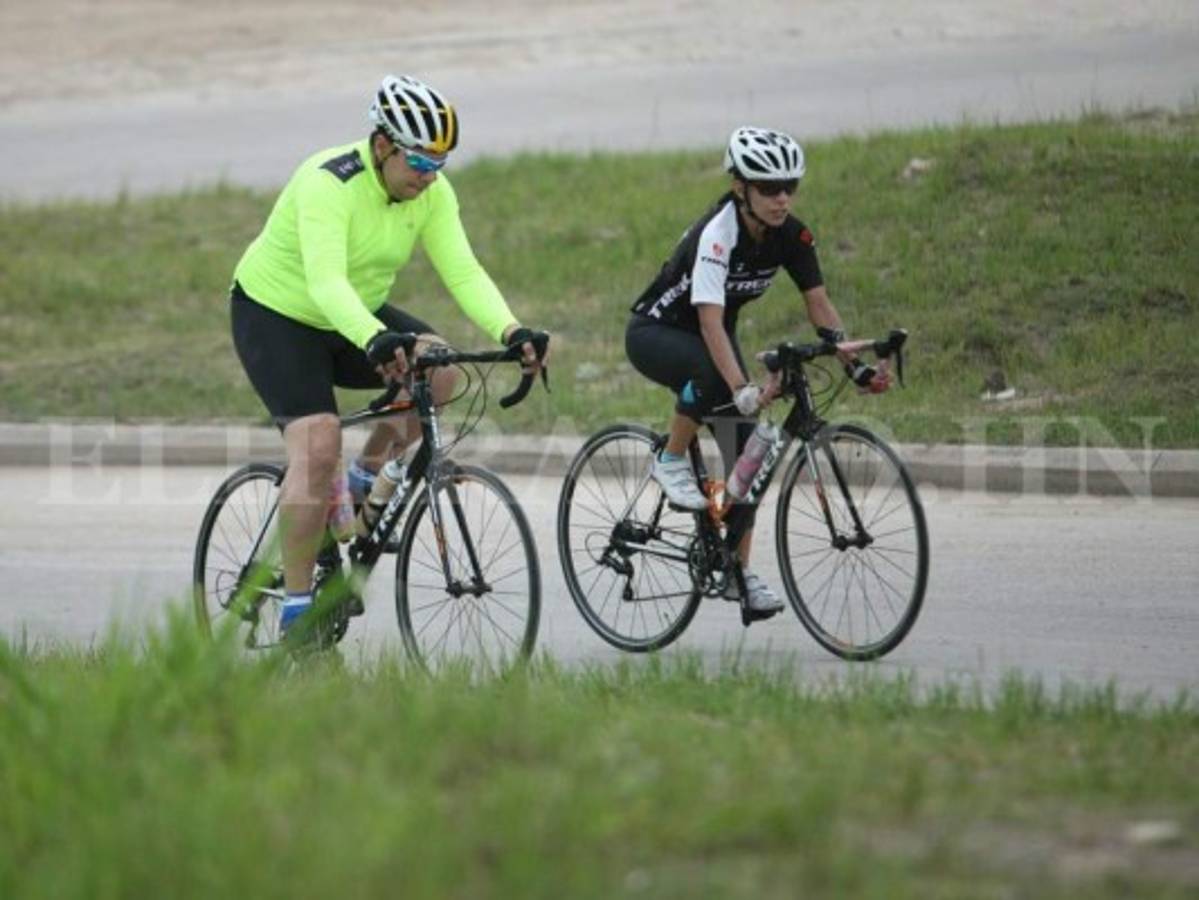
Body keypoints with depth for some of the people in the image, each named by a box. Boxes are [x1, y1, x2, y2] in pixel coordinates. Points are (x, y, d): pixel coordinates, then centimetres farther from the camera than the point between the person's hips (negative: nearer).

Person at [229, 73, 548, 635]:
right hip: (275, 315, -6)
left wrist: (509, 331, -37)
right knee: (318, 444, -23)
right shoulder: (328, 184, -31)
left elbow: (463, 271, -19)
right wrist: (375, 341, -60)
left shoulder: (432, 192, -11)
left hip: (358, 315, 6)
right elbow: (325, 280, -43)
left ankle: (368, 476, 3)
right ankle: (297, 607, -15)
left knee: (437, 370, -20)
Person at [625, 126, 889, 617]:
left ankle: (739, 572, 3)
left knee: (744, 452, -5)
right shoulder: (717, 234, -33)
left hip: (712, 336, 7)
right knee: (712, 371, -40)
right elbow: (710, 319, -42)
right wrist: (743, 389, -53)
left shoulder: (791, 235, -13)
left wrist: (856, 364, -24)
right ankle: (671, 462, -16)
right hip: (655, 332, -7)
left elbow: (819, 305, -10)